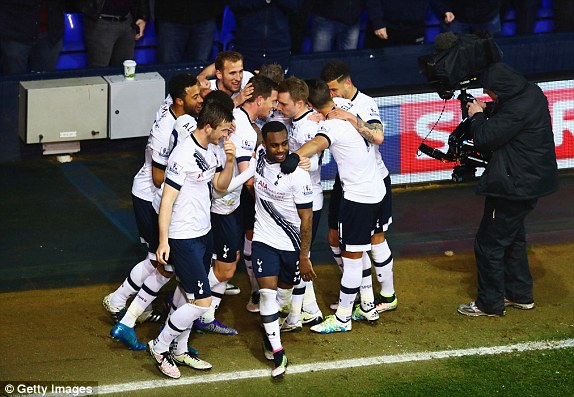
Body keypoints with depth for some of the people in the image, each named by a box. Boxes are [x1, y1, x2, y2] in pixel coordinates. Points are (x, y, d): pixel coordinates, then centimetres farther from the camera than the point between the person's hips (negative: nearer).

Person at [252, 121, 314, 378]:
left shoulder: (297, 174, -23)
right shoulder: (259, 156, -10)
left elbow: (306, 218, -16)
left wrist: (304, 257, -15)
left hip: (292, 243, -2)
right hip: (264, 239, 3)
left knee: (284, 289, 16)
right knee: (267, 291, -9)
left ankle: (270, 329, 46)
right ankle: (277, 352, -3)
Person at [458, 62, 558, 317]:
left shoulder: (518, 109, -28)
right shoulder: (531, 93, 3)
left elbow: (485, 138, -23)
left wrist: (477, 116, -5)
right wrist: (486, 110, 2)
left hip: (515, 187, -11)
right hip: (529, 182, 11)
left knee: (489, 244, 0)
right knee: (513, 238, 25)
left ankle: (490, 303, 8)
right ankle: (520, 295, 35)